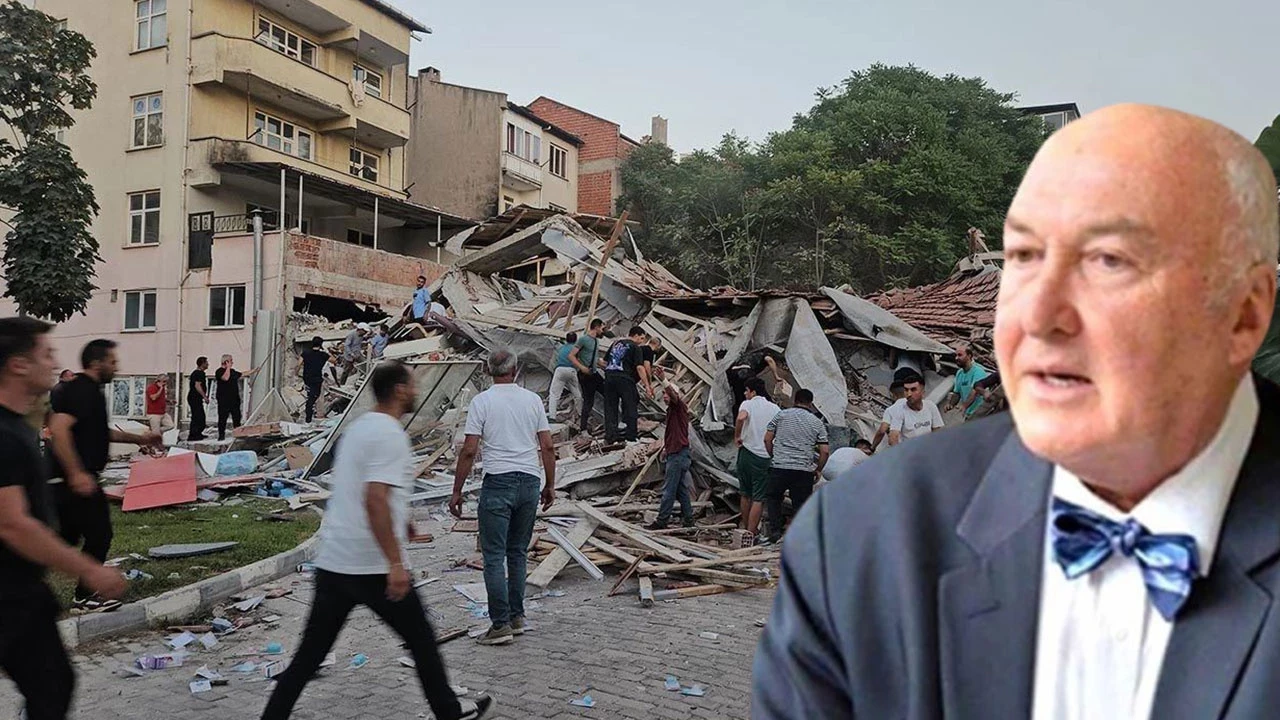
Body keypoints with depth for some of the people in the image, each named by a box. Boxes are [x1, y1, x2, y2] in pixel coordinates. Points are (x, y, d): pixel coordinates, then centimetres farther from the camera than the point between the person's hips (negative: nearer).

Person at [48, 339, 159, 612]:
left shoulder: (87, 390, 15)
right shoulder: (82, 391, -17)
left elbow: (99, 432, 28)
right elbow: (58, 429, -30)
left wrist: (138, 439, 28)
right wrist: (76, 474, -32)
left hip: (65, 480, 10)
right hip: (79, 481, -10)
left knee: (67, 537, 16)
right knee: (99, 535, 1)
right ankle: (84, 597, 12)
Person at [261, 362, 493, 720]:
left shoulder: (357, 427, 14)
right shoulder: (390, 434, -14)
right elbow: (375, 500, -25)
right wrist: (396, 563, -26)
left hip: (332, 562, 8)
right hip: (373, 566, -8)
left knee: (310, 652, 12)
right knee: (421, 639, 10)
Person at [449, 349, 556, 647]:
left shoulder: (481, 401, -4)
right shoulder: (533, 399, 7)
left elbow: (469, 451, -8)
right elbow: (548, 447, 6)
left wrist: (457, 491, -1)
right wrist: (550, 485, 15)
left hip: (498, 483, -4)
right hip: (530, 482, 5)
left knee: (494, 556, 1)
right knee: (518, 553, 15)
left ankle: (501, 624, 1)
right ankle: (517, 617, 21)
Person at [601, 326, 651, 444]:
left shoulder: (615, 343, 21)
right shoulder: (635, 347, 1)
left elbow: (605, 362, 22)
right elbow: (639, 367, -8)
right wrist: (647, 386, -8)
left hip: (609, 376, 6)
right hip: (624, 378, -5)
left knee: (610, 407, 8)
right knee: (631, 406, 6)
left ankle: (610, 436, 6)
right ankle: (631, 435, 8)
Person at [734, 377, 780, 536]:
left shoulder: (748, 404, -3)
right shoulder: (776, 409, 7)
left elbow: (741, 417, -26)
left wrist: (736, 437, -13)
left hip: (747, 452, 0)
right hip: (765, 457, 0)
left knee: (745, 493, 17)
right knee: (758, 498, 3)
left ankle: (744, 525, 31)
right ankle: (751, 532, 1)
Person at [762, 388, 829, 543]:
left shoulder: (781, 415, 7)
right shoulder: (817, 423, 8)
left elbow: (767, 439, 5)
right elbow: (825, 451, 3)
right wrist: (818, 470, 16)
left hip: (780, 467, 0)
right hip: (804, 471, 0)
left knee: (773, 497, 19)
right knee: (801, 504, 7)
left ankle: (775, 531, 12)